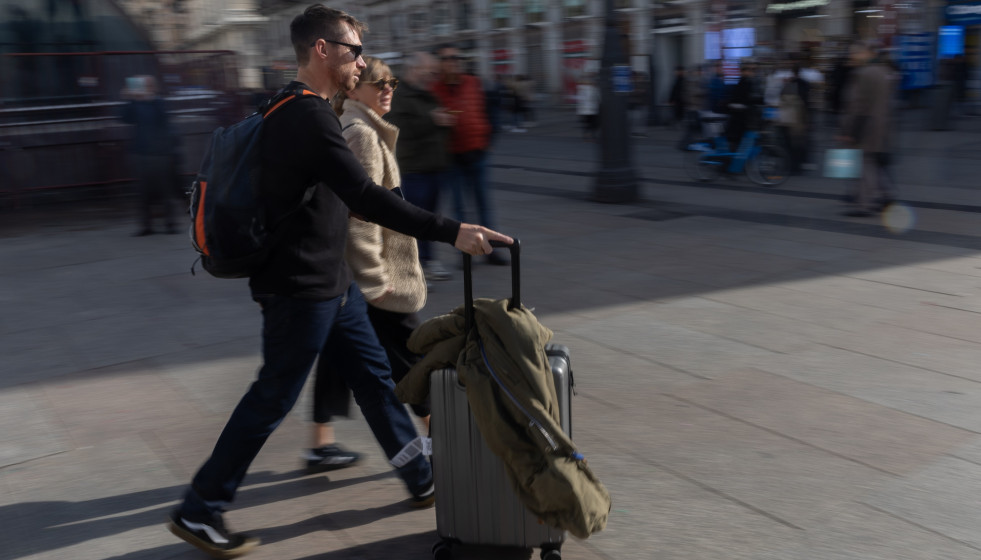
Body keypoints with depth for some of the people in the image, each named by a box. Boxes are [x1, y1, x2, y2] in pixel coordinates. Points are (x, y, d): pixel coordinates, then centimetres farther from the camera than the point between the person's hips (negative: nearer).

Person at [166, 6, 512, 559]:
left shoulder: (299, 112, 12)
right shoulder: (310, 118, -22)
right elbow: (367, 198, -30)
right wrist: (451, 232, -31)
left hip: (331, 283, 10)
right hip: (301, 289, -10)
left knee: (374, 375, 15)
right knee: (273, 400, 0)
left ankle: (423, 480, 28)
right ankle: (198, 512, 14)